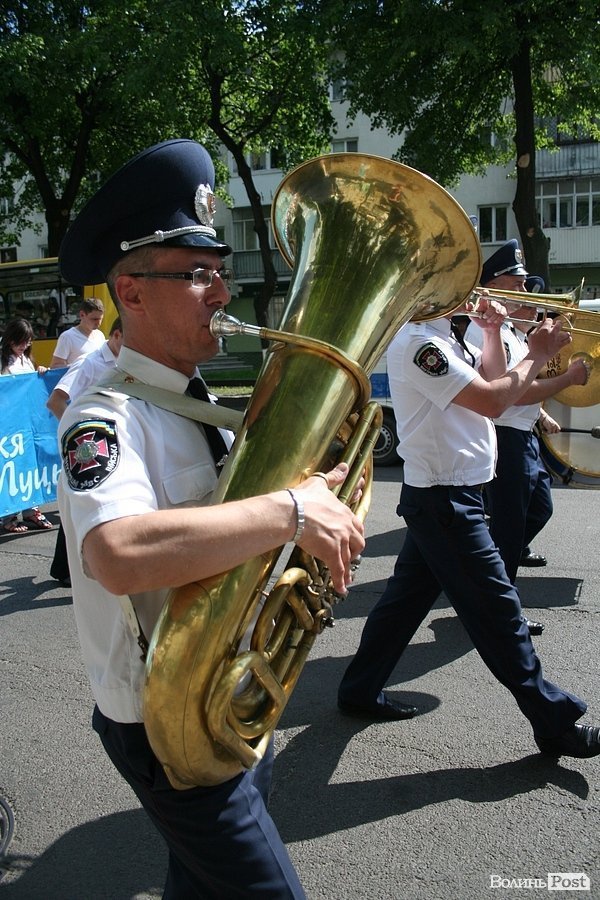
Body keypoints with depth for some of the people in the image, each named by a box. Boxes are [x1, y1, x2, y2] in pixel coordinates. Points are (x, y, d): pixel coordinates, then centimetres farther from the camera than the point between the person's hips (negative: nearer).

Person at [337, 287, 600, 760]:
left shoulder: (441, 336, 12)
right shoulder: (417, 341, -20)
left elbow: (491, 379, 20)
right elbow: (492, 402, -23)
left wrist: (493, 332, 6)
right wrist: (537, 354, -12)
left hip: (445, 497, 10)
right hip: (446, 501, -10)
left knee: (409, 595, 17)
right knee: (498, 610, -1)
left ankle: (361, 690, 30)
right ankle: (556, 723, 12)